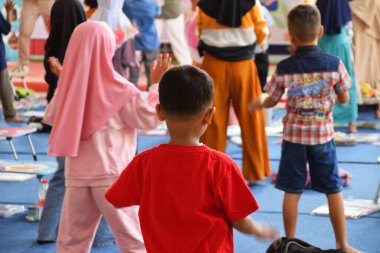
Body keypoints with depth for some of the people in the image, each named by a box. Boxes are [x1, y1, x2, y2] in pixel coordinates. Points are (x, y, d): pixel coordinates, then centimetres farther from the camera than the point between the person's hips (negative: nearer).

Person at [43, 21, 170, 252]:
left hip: (77, 175, 4)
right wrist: (156, 84, 4)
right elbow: (149, 118, -4)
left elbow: (51, 117, 16)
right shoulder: (119, 88, -11)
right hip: (113, 174, -4)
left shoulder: (69, 86, 0)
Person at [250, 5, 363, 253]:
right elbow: (344, 98, -1)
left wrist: (258, 104, 25)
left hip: (294, 136, 0)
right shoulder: (334, 64, -10)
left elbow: (272, 101, 3)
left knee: (292, 192, 8)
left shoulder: (284, 69, -9)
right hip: (323, 136, 0)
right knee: (334, 191, 9)